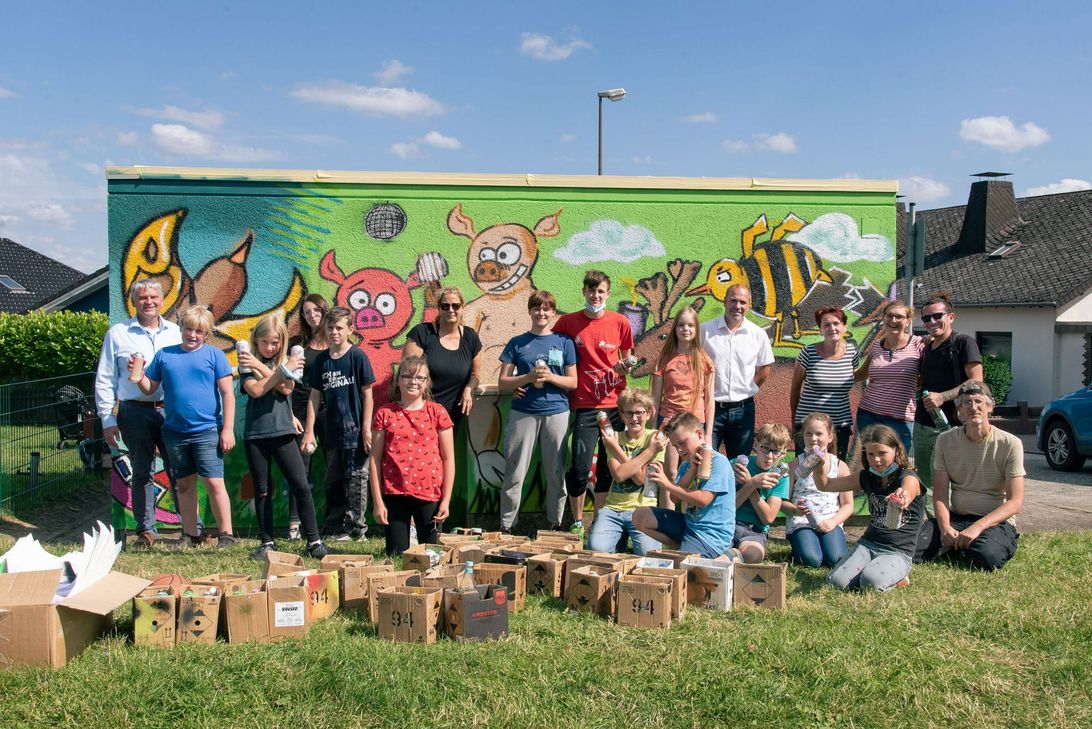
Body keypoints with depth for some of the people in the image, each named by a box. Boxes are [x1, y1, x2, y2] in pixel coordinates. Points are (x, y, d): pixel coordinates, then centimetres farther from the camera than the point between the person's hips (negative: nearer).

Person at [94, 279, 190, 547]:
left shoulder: (175, 332, 13)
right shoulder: (117, 334, 7)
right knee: (142, 473, 6)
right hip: (135, 412, -1)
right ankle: (146, 529, 15)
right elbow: (104, 381, 7)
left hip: (171, 411, 1)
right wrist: (108, 420, 1)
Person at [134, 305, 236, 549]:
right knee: (184, 484, 12)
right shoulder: (164, 355, 9)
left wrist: (228, 429, -8)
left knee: (214, 483, -8)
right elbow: (149, 388, 12)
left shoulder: (214, 355, 0)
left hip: (207, 431, -4)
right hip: (175, 431, 4)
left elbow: (228, 393, -3)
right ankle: (190, 534, 23)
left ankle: (226, 535, 2)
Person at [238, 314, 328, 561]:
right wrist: (283, 370, -17)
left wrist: (260, 366, -14)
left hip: (283, 432, 0)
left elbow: (286, 389, -10)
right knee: (262, 491, 8)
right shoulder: (247, 363, 4)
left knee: (301, 486, -7)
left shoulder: (287, 362, 8)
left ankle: (314, 540, 0)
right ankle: (267, 542, 19)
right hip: (255, 435, 0)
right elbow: (255, 390, -14)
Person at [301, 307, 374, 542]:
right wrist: (309, 430, 4)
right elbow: (315, 396, 8)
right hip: (332, 432, 5)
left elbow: (367, 393, -6)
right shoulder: (321, 359, 7)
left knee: (355, 479, 0)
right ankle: (334, 525, 22)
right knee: (332, 481, 12)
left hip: (355, 431, -5)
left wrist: (367, 428, -9)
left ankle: (355, 525, 10)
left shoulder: (357, 356, -6)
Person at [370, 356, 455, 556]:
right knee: (396, 555, 2)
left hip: (428, 493, 0)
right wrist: (377, 501, -1)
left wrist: (446, 500, -1)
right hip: (394, 493, 0)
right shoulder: (385, 414, 4)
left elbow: (448, 458, 4)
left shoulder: (437, 413, 3)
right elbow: (375, 459, 4)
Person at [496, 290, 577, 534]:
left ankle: (556, 523, 19)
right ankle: (506, 525, 8)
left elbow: (573, 382, 6)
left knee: (556, 472, 6)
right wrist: (529, 377, -12)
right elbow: (503, 383, 4)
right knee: (515, 473, -1)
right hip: (523, 413, -1)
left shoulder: (564, 342, 8)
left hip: (556, 413, 1)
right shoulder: (517, 343, 6)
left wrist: (551, 377, -12)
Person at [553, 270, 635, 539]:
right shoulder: (568, 322, 1)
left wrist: (625, 368, -7)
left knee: (608, 467, 8)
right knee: (579, 467, -6)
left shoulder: (620, 322, 3)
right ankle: (577, 522, 12)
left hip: (615, 404, 2)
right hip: (584, 405, -1)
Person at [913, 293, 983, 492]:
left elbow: (976, 381, -15)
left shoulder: (964, 342, -6)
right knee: (922, 480, 14)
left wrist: (943, 397, -24)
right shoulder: (927, 348, 17)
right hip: (921, 425, 8)